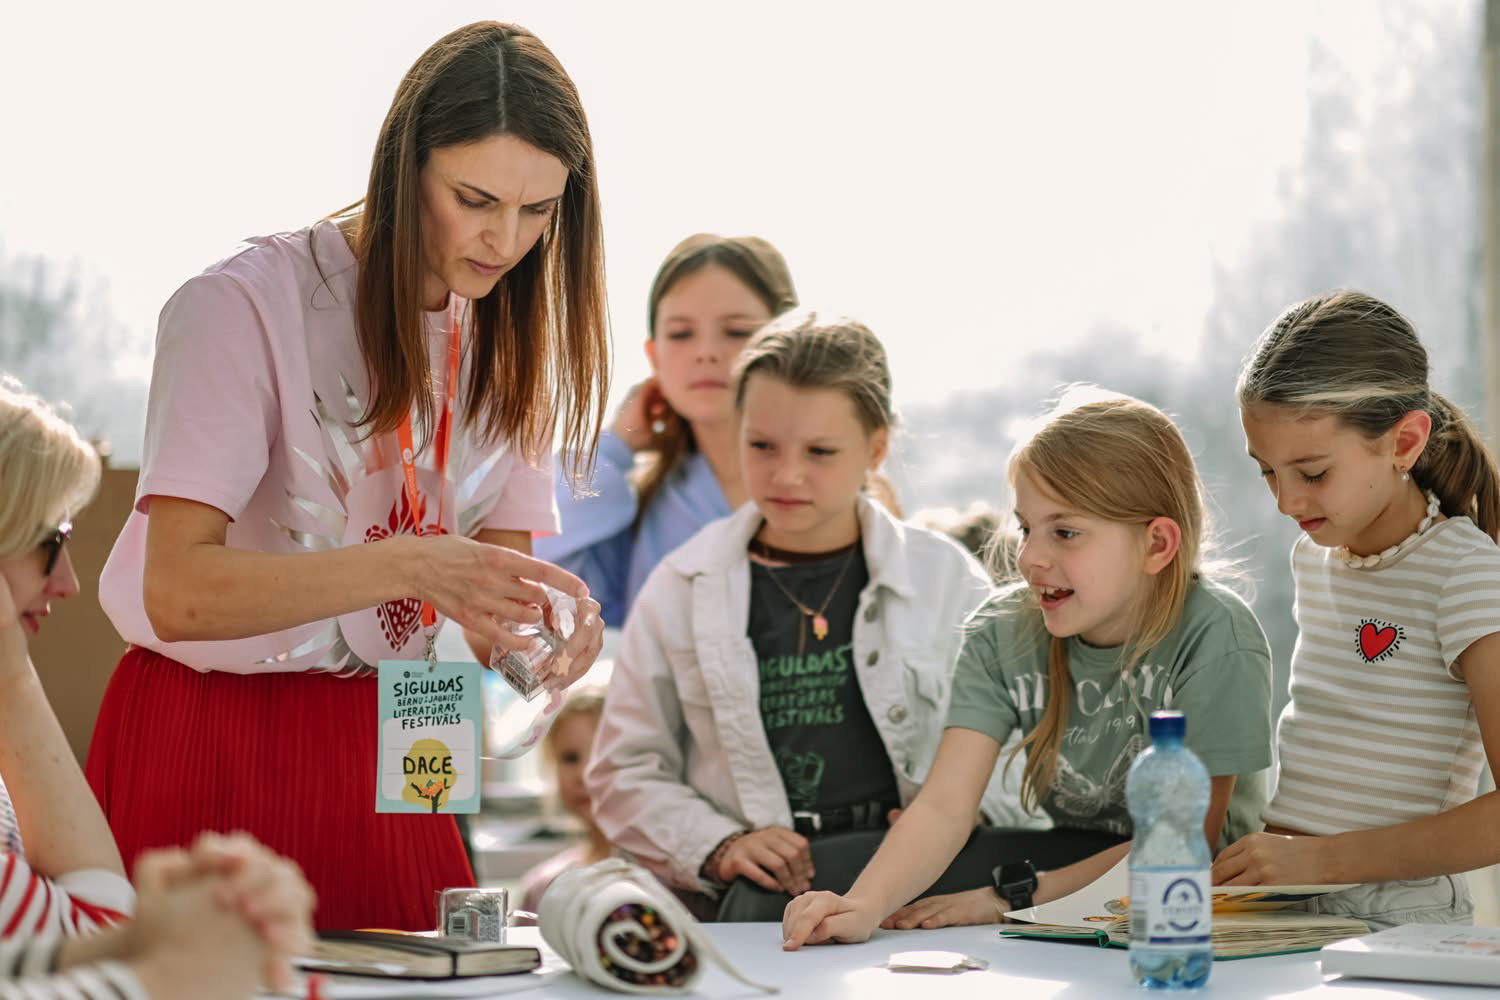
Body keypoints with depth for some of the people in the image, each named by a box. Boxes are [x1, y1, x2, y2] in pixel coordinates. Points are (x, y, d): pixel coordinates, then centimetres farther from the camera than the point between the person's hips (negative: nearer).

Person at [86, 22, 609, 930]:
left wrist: (552, 619, -22)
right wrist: (409, 564, -36)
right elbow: (178, 592, -25)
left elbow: (483, 603, 2)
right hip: (209, 745, -5)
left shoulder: (503, 337, 5)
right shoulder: (244, 305, -16)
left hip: (382, 749, 5)